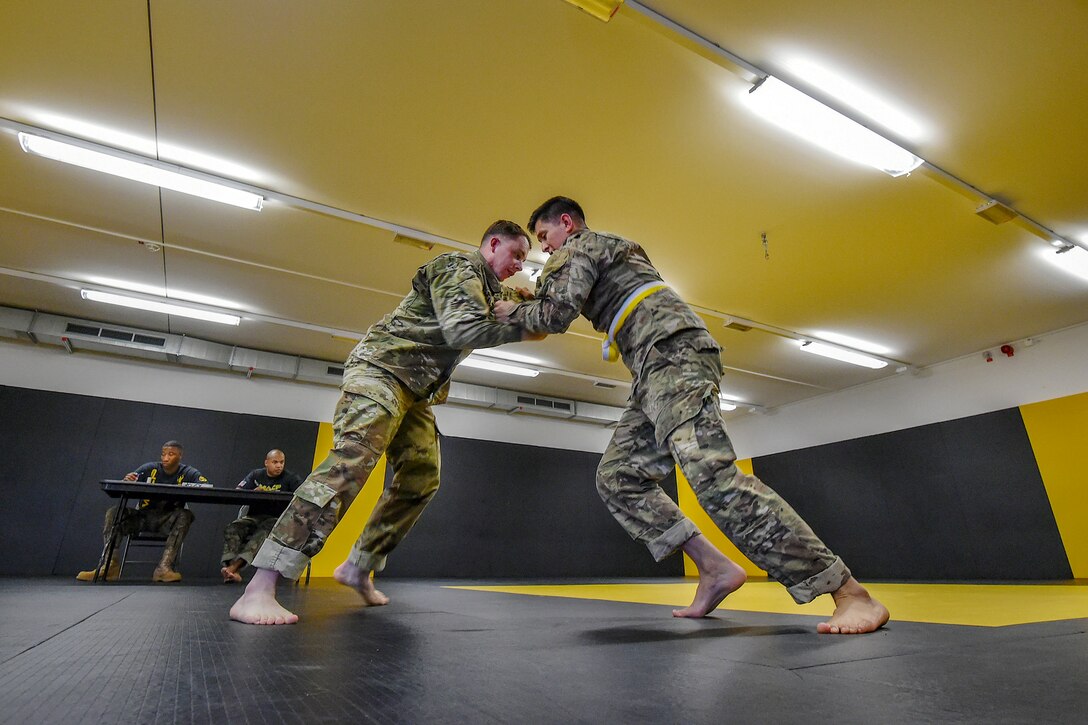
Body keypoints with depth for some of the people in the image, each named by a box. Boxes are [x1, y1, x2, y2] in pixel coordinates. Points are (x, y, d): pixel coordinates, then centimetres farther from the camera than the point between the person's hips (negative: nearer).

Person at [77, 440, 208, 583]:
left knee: (185, 515, -32)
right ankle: (110, 566, -21)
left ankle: (163, 568, -38)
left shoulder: (188, 473, -4)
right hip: (144, 516, 3)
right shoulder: (150, 469, 2)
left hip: (168, 521, -3)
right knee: (114, 513, -18)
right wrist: (127, 481, -28)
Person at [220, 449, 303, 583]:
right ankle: (233, 572, -34)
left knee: (263, 533, -35)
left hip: (275, 518, -3)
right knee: (232, 529, -25)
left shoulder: (290, 478, 3)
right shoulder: (256, 475, 12)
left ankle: (233, 567, -42)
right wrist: (254, 492, -18)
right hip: (253, 516, 3)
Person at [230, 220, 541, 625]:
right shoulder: (459, 267, -11)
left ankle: (358, 568, 14)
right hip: (382, 368, -10)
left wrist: (522, 301, 6)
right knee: (351, 462, -25)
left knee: (421, 478, 4)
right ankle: (258, 591, -26)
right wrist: (523, 331, -17)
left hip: (415, 390, 10)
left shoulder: (486, 285, 18)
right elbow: (462, 330, -25)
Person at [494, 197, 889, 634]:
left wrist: (512, 312, 11)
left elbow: (556, 315, -8)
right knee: (618, 476, 6)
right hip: (657, 371, 10)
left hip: (671, 355, -10)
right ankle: (715, 569, 2)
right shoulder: (607, 251, 35)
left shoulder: (581, 246, 6)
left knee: (713, 474, -23)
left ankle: (851, 594, -20)